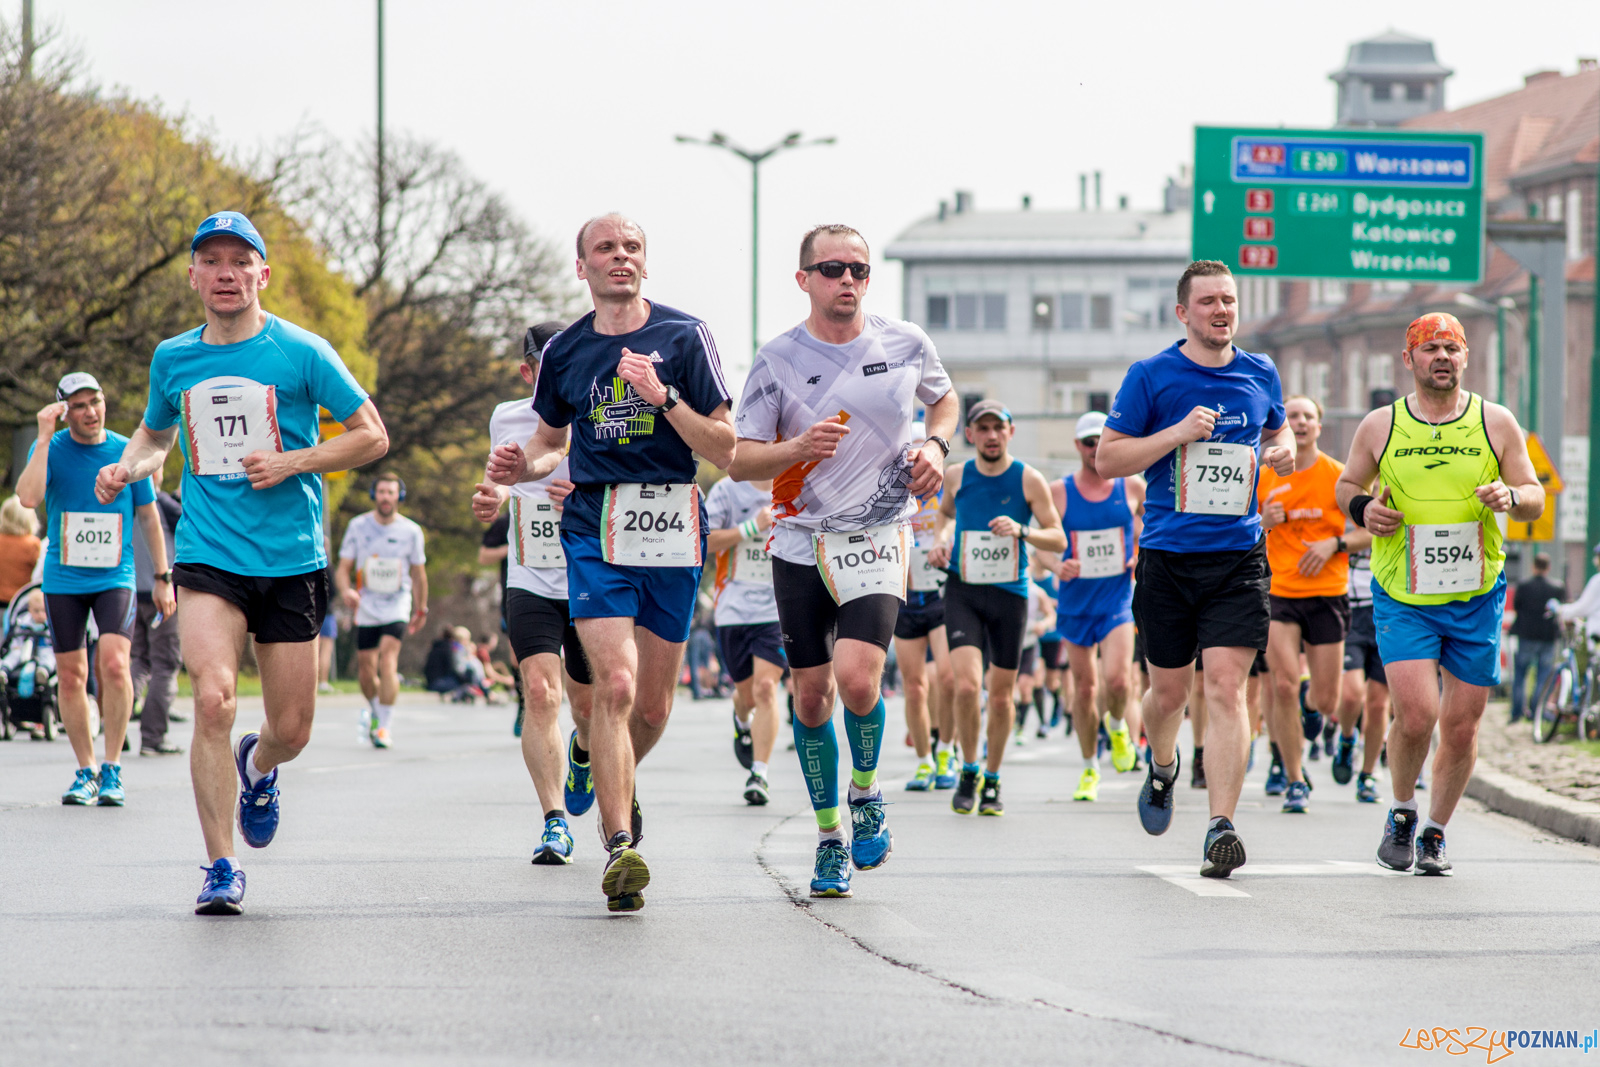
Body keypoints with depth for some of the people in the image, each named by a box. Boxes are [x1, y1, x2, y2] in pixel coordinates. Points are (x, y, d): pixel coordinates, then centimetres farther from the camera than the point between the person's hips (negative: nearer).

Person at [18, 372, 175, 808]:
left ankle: (112, 769, -10)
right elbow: (28, 497, -20)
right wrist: (45, 437, -20)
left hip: (115, 578, -1)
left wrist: (163, 577, 11)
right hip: (63, 580, 1)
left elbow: (149, 515, 11)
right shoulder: (51, 449, -1)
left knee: (114, 664, -19)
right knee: (71, 676, 2)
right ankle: (85, 772, 14)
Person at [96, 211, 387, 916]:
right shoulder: (173, 359, 7)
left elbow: (371, 436, 1)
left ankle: (256, 769, 43)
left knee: (291, 731, 3)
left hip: (291, 562, 0)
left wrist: (293, 463, -13)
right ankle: (221, 869, -12)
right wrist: (127, 468, 4)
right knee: (214, 698, -22)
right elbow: (155, 432, 26)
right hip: (207, 558, 1)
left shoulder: (302, 353, -3)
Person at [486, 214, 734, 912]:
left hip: (672, 534, 0)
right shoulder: (564, 351, 8)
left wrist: (663, 396, -17)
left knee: (653, 705, 8)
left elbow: (724, 450, -3)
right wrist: (520, 467, 2)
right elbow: (550, 438, 24)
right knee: (615, 684, -18)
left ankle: (618, 781, 42)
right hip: (593, 530, 0)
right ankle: (620, 847, -19)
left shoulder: (684, 338, 0)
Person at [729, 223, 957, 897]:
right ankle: (831, 838, 20)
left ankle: (866, 791, 8)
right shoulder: (778, 359, -3)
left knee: (857, 678, -21)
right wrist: (798, 449, -21)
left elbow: (942, 398, 22)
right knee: (811, 694, 4)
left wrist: (935, 447, 2)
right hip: (801, 541, 1)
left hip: (877, 539, -1)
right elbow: (739, 461, -2)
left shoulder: (905, 344, 0)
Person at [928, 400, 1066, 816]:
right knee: (967, 685, -17)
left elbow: (1058, 539, -4)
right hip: (962, 591, 0)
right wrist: (941, 540, 5)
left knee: (1001, 694, 7)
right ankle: (969, 771, 3)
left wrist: (1021, 531, -22)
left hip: (1009, 594, 0)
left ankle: (992, 780, 25)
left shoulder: (1029, 480, -5)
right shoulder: (956, 476, 2)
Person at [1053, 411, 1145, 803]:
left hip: (1119, 598, -1)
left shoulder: (1133, 487, 1)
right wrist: (1056, 567, -17)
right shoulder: (1058, 492, -1)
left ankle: (1118, 726, 16)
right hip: (1075, 600, 1)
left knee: (1116, 679, -19)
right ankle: (1089, 768, 21)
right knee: (1084, 687, 5)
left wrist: (1145, 556, -2)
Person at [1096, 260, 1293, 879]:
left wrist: (1282, 453, 5)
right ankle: (1162, 768, 44)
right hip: (1168, 555, -1)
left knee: (1226, 687, -12)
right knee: (1169, 690, 10)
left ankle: (1220, 828, -17)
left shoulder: (1261, 375, 9)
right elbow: (1108, 458, -2)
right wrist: (1177, 433, -14)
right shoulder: (1151, 377, -1)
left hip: (1238, 557, 1)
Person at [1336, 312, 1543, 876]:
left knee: (1461, 726, 4)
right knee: (1416, 714, -16)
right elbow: (1347, 485, 16)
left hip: (1477, 597, 1)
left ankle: (1435, 831, 24)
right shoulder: (1379, 427, 1)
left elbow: (1536, 499, 7)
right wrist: (1361, 509, -7)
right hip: (1403, 598, -1)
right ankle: (1402, 813, 11)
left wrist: (1510, 496, -16)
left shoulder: (1496, 423, 1)